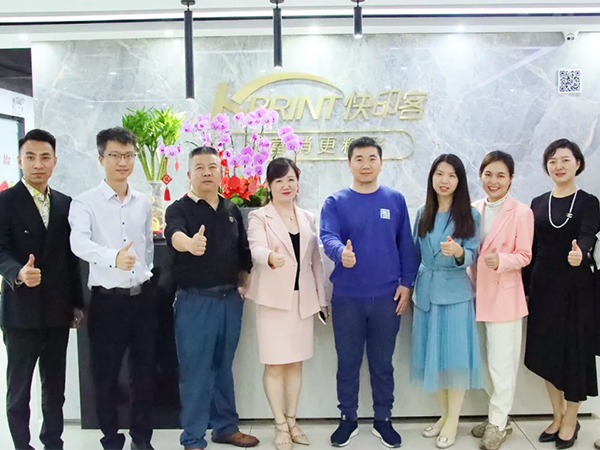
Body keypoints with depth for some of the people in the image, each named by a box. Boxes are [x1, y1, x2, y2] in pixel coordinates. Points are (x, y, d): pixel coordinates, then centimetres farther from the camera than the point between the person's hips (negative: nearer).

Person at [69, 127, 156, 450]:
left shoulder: (143, 203, 6)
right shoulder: (85, 202, -8)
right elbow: (79, 243, -26)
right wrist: (113, 258, -43)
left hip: (142, 298, 4)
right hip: (107, 300, -4)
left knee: (144, 372, 13)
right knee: (106, 376, 8)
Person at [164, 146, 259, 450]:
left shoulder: (232, 210, 11)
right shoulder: (179, 209, -5)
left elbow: (243, 252, 17)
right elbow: (174, 234, -28)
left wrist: (243, 285, 7)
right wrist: (189, 243, -49)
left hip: (230, 299, 5)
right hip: (195, 300, -5)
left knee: (223, 366, 17)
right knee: (195, 371, 2)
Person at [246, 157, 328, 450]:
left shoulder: (308, 218, 10)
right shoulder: (259, 217, -3)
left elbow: (315, 260, 13)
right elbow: (256, 249, -22)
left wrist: (322, 297, 10)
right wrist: (271, 258, -45)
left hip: (303, 299, 4)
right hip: (274, 299, -4)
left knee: (296, 363, 12)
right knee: (275, 364, 1)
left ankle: (291, 420, 26)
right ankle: (281, 426, 16)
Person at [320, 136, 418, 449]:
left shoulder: (395, 200, 3)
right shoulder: (336, 202, -2)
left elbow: (405, 244, 6)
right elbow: (327, 236, -18)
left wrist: (407, 282, -1)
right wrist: (341, 252, -39)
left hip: (387, 296, 1)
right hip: (347, 297, -1)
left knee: (383, 363, 13)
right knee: (348, 362, 11)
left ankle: (383, 420, 29)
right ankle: (348, 419, 28)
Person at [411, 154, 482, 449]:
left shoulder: (470, 215, -3)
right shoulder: (422, 214, 8)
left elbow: (472, 255, -9)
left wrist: (458, 252, -30)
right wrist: (408, 285, 9)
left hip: (456, 293, -4)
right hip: (426, 292, 4)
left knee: (454, 354, 0)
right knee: (433, 354, 9)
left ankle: (453, 420, 15)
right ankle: (445, 414, 26)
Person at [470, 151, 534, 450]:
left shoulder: (521, 212, -10)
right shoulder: (474, 210, 6)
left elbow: (524, 256, -8)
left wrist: (501, 261, -25)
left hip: (504, 296, -5)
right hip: (478, 294, 5)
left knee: (501, 364, 2)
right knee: (485, 362, 15)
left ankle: (498, 423, 19)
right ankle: (498, 414, 33)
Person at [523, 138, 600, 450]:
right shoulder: (538, 203, 7)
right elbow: (531, 249, 8)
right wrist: (525, 289, 6)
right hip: (543, 286, 4)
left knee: (574, 350, 4)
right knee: (546, 351, 9)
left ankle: (571, 420, 22)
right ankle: (557, 416, 27)